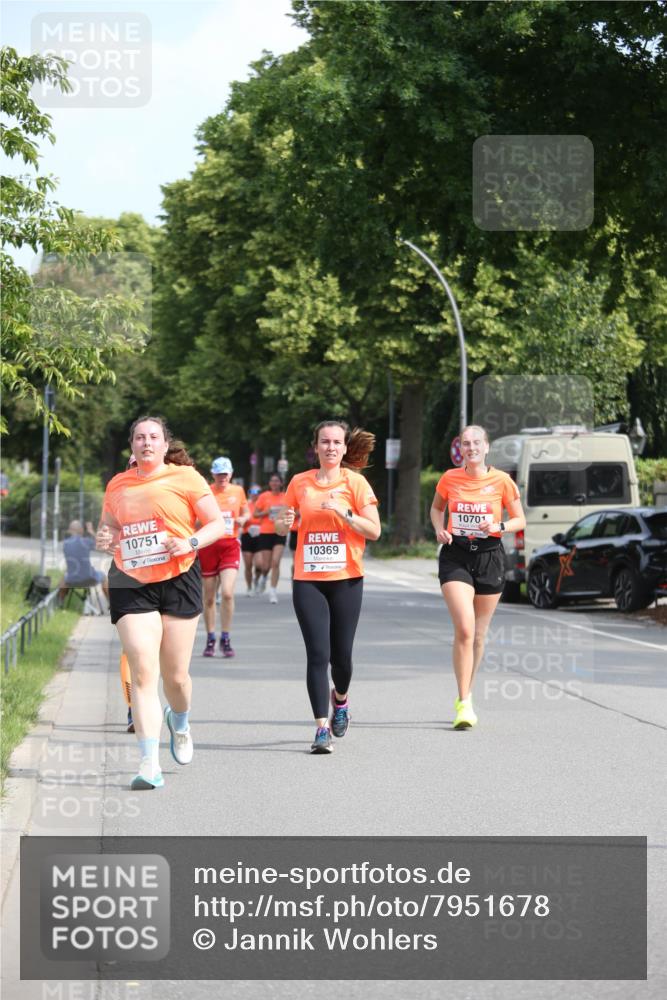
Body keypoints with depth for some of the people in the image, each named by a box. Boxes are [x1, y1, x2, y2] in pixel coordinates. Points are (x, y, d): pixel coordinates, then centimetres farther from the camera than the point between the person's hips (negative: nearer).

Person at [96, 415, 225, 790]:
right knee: (143, 673, -12)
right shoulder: (118, 485, 10)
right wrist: (104, 538, -2)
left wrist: (189, 543, -18)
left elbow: (217, 524, 0)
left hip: (178, 580, -1)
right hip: (131, 584, 2)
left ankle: (179, 723, 42)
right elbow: (107, 525, 22)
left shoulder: (185, 478, 0)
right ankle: (150, 764, -15)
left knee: (176, 675, 5)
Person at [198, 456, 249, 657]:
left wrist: (243, 519, -2)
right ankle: (210, 639, 20)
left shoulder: (238, 491, 6)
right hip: (208, 545, 0)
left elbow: (246, 513, 20)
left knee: (227, 593, -15)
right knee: (209, 597, 5)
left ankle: (225, 639, -2)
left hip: (230, 545, 0)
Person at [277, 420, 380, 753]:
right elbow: (282, 528, 15)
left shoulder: (355, 482, 0)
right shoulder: (300, 483, 7)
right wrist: (283, 522, -8)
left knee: (341, 654, 5)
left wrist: (343, 512, -17)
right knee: (317, 654, -9)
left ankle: (340, 699, 38)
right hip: (307, 579, 1)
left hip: (346, 579, -1)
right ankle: (322, 728, -8)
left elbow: (374, 530, -4)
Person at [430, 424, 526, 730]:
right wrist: (440, 529, -1)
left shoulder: (501, 481, -2)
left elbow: (520, 520, 6)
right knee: (464, 628, -17)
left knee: (478, 635, 10)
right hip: (456, 557, -1)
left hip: (489, 557, 1)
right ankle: (464, 703, -16)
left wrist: (499, 526, -14)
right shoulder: (449, 478, 1)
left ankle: (466, 695, 30)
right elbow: (436, 508, 19)